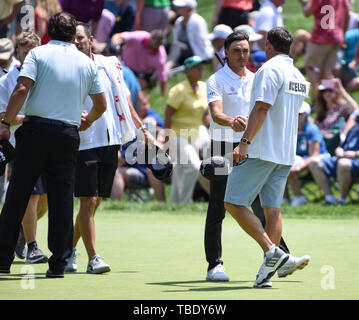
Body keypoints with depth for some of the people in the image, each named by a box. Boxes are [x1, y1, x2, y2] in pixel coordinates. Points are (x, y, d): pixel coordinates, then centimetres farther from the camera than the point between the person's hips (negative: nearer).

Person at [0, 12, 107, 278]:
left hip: (36, 128, -2)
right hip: (68, 134, 2)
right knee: (62, 199, 5)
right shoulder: (87, 63, 10)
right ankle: (59, 263, 1)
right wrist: (87, 121, 34)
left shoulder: (38, 53, 1)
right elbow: (101, 105, 14)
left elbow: (22, 89, -11)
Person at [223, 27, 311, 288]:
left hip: (261, 150, -8)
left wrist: (245, 142, -23)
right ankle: (268, 271, 0)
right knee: (273, 208, 6)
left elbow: (261, 108, -20)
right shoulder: (299, 77, 16)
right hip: (286, 154, 8)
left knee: (234, 203, -5)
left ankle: (273, 252, -15)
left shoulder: (270, 69, -10)